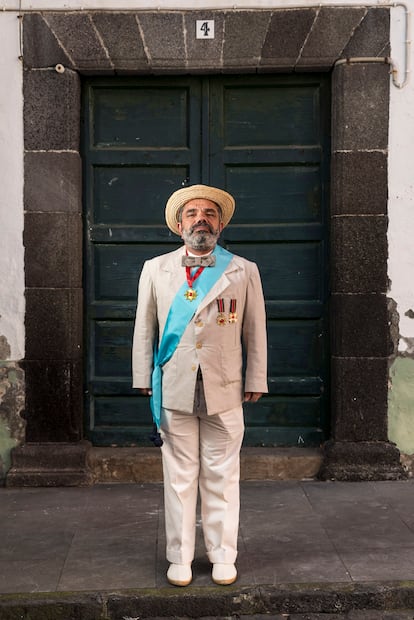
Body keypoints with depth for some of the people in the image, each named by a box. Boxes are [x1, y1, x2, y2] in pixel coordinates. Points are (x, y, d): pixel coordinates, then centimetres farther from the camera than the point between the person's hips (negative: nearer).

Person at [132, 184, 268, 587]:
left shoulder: (244, 271, 6)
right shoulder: (155, 270, 8)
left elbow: (255, 331, 7)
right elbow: (144, 329, 10)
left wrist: (255, 381, 4)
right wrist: (144, 379, 6)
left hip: (224, 392, 0)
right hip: (173, 390, 1)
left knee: (222, 477, 8)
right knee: (179, 477, 7)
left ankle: (223, 557, 23)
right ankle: (180, 558, 22)